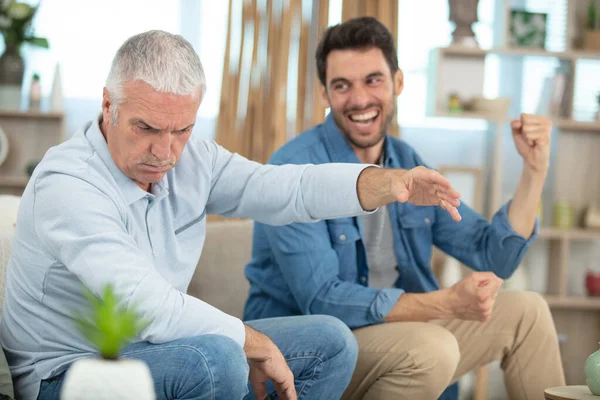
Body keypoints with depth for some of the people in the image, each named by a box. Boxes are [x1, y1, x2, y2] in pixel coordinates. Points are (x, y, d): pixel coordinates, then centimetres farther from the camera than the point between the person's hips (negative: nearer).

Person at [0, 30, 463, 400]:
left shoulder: (190, 160, 0)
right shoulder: (66, 185, -25)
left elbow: (284, 188, -5)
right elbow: (147, 307, -33)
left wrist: (388, 183, -22)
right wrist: (255, 344, -23)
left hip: (155, 346, 8)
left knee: (330, 343, 5)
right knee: (214, 359, -37)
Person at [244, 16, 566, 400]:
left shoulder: (408, 164, 5)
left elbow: (492, 257, 7)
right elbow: (321, 301, -26)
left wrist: (535, 168, -6)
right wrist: (447, 304, -32)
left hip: (393, 331, 7)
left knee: (526, 311, 2)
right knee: (430, 345, -32)